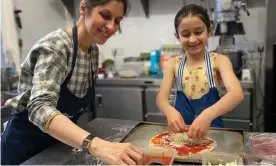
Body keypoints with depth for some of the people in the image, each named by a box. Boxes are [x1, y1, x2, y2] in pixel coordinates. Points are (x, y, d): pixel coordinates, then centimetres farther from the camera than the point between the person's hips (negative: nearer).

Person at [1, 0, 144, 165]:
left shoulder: (93, 50, -5)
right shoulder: (55, 45, -26)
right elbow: (40, 108, -40)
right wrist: (95, 144, -55)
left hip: (58, 140, 7)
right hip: (26, 143, -6)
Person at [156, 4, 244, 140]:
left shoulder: (219, 61, -5)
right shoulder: (173, 64, 2)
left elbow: (237, 94, -19)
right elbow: (161, 97, -7)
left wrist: (208, 115, -37)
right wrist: (169, 111, -31)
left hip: (212, 129, -1)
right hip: (181, 130, 2)